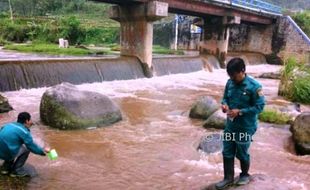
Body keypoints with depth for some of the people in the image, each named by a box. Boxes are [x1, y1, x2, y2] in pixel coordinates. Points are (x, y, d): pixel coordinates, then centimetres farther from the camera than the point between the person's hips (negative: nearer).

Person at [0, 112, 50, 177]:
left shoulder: (9, 125, 11)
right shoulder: (24, 132, -10)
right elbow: (32, 147, -5)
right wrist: (43, 150, 13)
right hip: (7, 154, -8)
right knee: (26, 148, 7)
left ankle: (6, 167, 27)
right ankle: (16, 170, 9)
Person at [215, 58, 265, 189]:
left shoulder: (254, 86, -19)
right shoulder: (230, 83, -1)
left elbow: (259, 106, -16)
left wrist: (240, 112, -23)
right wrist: (224, 104, -10)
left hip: (245, 127, -5)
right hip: (230, 124, 5)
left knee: (242, 153, 11)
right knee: (227, 152, 10)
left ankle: (245, 175, 37)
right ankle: (228, 178, 26)